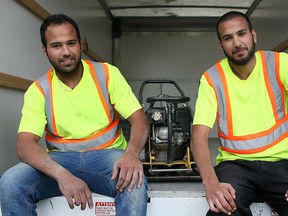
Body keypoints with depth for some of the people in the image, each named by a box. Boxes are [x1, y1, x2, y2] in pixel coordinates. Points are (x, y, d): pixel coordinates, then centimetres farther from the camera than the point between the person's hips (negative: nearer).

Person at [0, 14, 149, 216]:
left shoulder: (107, 73, -1)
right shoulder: (38, 90, -2)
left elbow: (139, 118, -6)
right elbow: (25, 144, -13)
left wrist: (132, 153, -30)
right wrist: (61, 174, -34)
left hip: (107, 155, -2)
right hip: (59, 159, 2)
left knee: (134, 182, -35)